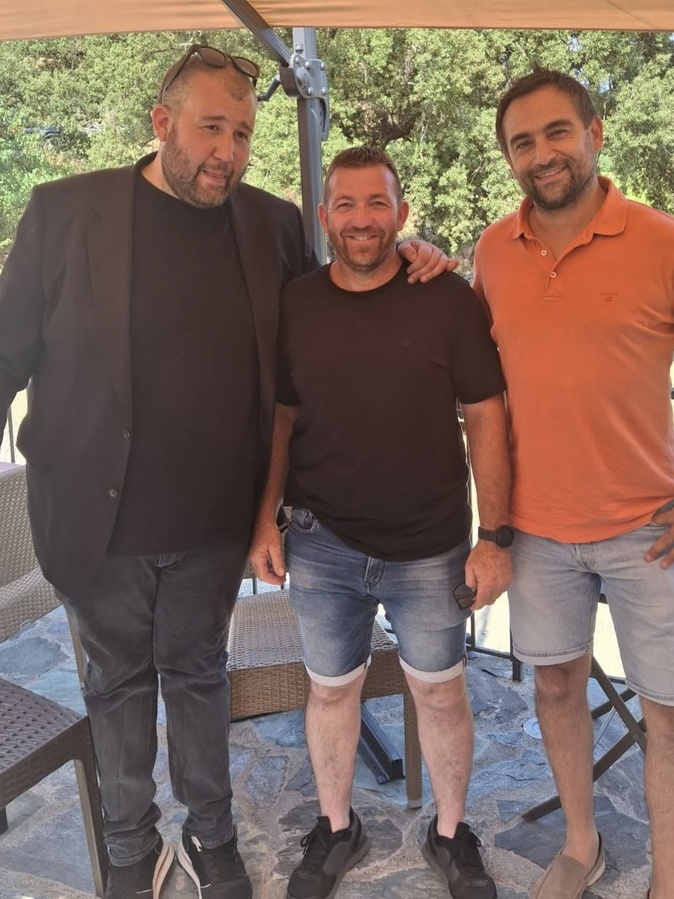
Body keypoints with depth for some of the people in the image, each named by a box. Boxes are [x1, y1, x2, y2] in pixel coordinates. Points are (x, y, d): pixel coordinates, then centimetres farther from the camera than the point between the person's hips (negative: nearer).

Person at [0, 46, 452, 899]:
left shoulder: (271, 223, 0)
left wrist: (403, 258, -3)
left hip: (213, 523, 1)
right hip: (99, 519, -1)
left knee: (198, 673, 19)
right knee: (119, 681, 18)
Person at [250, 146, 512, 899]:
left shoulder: (449, 299, -7)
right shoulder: (293, 305, -1)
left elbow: (485, 419, -5)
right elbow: (278, 419, 6)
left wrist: (495, 536, -7)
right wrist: (265, 522, 1)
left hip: (431, 548, -1)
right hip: (322, 546, 2)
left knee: (441, 692, 14)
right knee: (330, 691, 16)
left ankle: (450, 834, 39)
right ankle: (335, 829, 41)